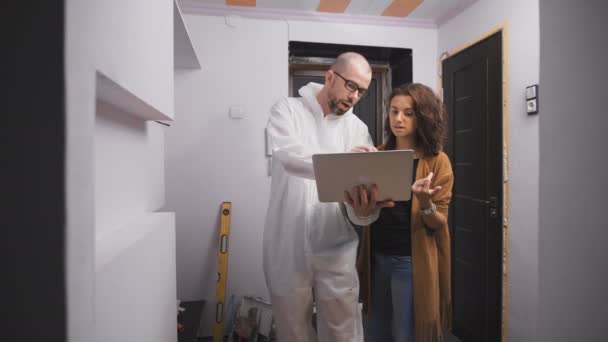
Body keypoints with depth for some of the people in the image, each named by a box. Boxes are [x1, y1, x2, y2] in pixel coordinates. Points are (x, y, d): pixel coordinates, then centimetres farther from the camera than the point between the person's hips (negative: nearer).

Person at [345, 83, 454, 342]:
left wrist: (425, 202, -29)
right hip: (376, 258, 4)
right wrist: (356, 203, -14)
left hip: (411, 261, -4)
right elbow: (366, 211, 9)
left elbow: (437, 223, -7)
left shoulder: (437, 161, -7)